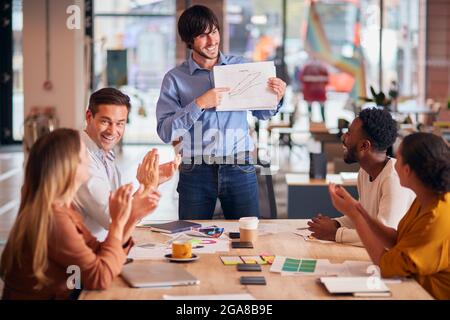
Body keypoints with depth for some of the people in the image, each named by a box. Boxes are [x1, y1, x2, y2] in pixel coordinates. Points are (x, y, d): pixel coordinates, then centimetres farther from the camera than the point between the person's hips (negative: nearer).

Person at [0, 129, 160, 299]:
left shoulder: (62, 208, 6)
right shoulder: (53, 218, -22)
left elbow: (99, 254, 6)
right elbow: (100, 277, -20)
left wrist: (132, 215, 0)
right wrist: (118, 222, -14)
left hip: (62, 295, 8)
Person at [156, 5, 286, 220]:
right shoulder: (175, 79, 0)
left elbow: (261, 113, 16)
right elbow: (165, 131, -9)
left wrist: (275, 99, -5)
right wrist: (199, 104, -18)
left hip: (239, 168, 2)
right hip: (196, 171, -1)